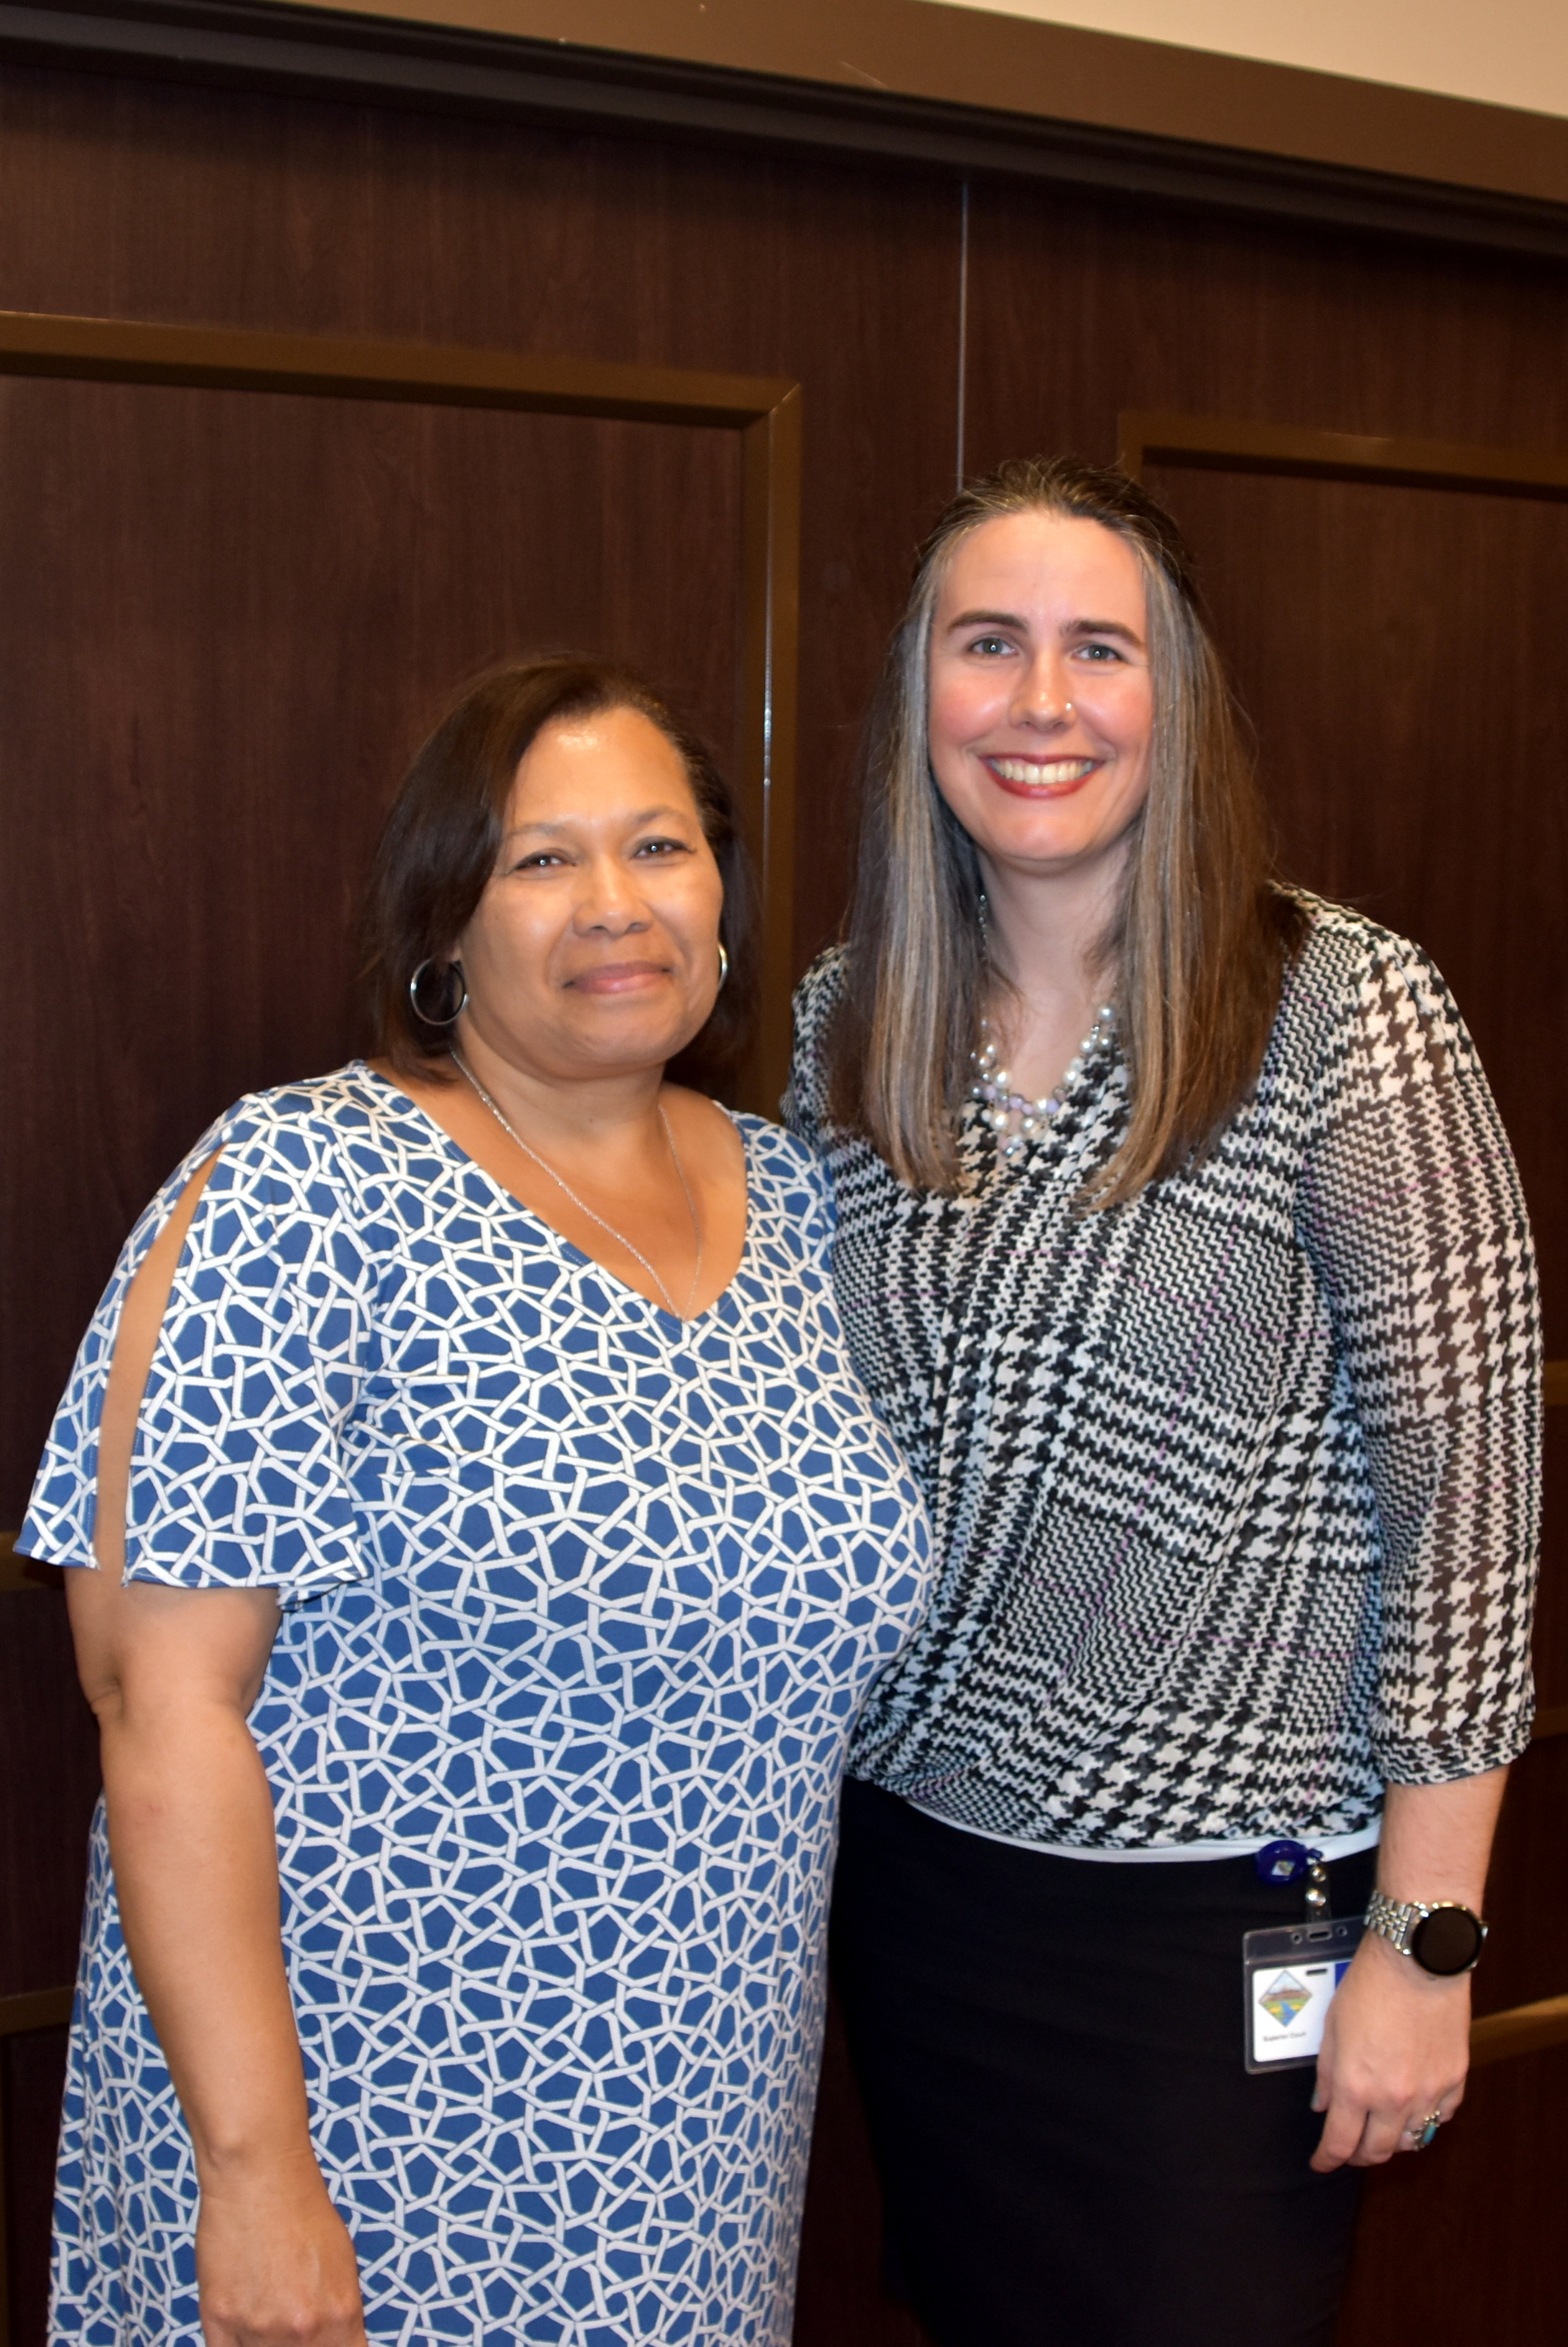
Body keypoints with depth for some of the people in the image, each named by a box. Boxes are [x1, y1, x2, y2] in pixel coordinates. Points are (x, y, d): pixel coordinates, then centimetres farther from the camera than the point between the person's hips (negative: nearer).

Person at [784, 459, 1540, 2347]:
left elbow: (1466, 1483, -15)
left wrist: (1425, 1943, -14)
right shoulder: (850, 1018, 0)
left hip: (1224, 1900, -4)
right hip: (909, 1851, 5)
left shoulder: (1346, 1016, -16)